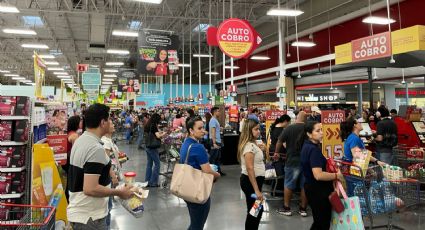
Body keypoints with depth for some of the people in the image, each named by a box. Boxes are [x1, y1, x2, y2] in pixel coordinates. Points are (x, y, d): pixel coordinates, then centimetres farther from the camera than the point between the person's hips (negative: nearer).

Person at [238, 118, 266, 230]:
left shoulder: (253, 144, 10)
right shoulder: (249, 146, -21)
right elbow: (250, 169, -26)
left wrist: (260, 150, 6)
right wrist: (256, 190, -28)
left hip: (255, 180, 10)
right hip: (250, 181, -10)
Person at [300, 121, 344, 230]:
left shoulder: (307, 146, 5)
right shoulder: (314, 149, -24)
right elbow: (318, 175, -32)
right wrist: (336, 175, -19)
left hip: (313, 188, 9)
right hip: (318, 190, -9)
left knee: (319, 221, 22)